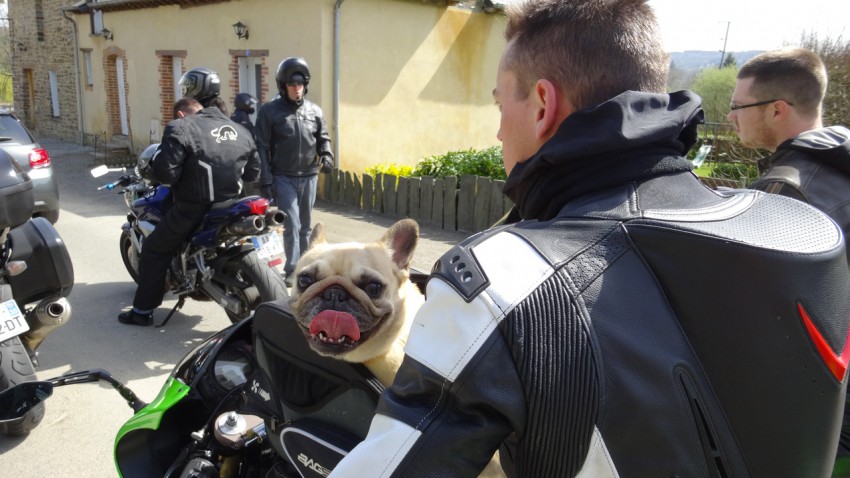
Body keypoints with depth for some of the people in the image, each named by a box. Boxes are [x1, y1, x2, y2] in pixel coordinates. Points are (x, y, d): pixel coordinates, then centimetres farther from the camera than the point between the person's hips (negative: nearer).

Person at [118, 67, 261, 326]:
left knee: (155, 251, 16)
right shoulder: (240, 131, 7)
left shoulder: (180, 128, -10)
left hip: (193, 211, -4)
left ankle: (143, 310, 23)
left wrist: (157, 161, 2)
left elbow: (166, 173, -19)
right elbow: (253, 172, 12)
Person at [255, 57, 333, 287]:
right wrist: (265, 179, -10)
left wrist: (326, 155, -7)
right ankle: (292, 270, 1)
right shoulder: (269, 111, -3)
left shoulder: (315, 111, 8)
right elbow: (262, 147, -4)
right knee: (292, 225, -8)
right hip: (283, 178, -4)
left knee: (306, 225, 12)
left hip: (309, 177, 4)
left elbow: (323, 138, 16)